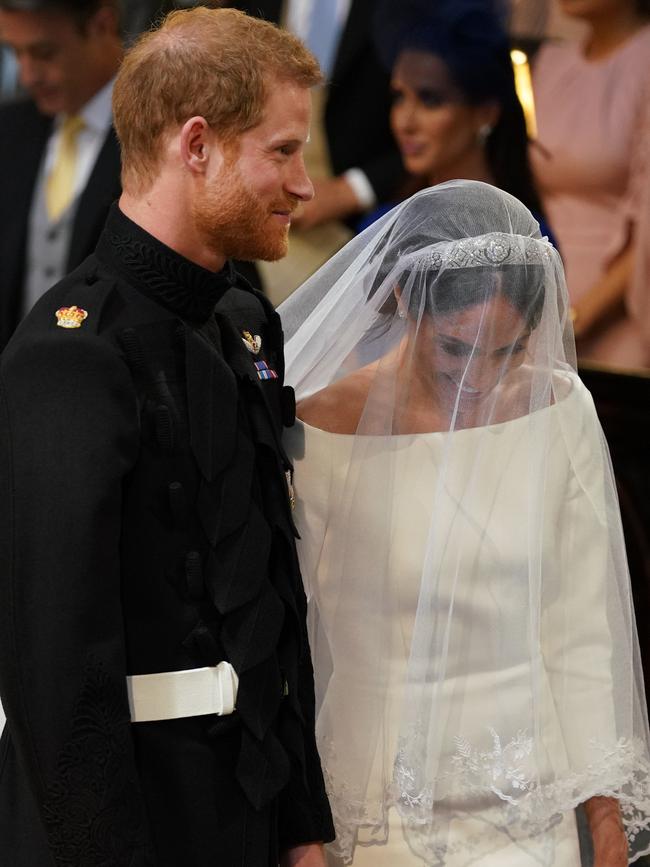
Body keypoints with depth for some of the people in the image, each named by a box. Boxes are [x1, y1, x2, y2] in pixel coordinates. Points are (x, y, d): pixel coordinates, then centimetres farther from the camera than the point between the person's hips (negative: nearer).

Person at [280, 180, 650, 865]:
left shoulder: (558, 409, -4)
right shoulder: (322, 427, -13)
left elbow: (581, 627, 2)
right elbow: (299, 636, -5)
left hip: (528, 789, 2)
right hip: (386, 796, -2)